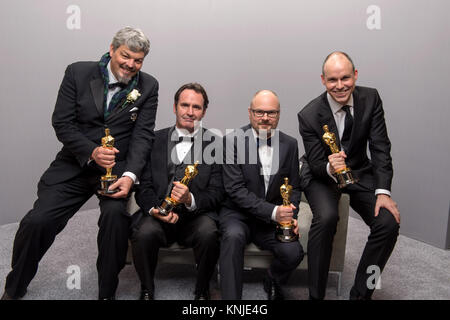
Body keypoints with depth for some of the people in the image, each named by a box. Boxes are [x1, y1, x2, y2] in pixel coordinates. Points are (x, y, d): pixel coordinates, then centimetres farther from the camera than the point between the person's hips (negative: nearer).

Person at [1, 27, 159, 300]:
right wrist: (92, 152, -21)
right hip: (76, 163, 1)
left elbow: (143, 134, -8)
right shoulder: (78, 72, 0)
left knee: (115, 214, -28)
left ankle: (107, 293, -4)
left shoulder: (148, 86, 0)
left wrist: (130, 175, -23)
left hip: (118, 166, -1)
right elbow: (62, 123, -3)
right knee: (37, 221, -9)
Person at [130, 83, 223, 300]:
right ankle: (147, 290, 1)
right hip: (159, 214, 1)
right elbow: (144, 186, 5)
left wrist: (191, 200, -21)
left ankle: (202, 291, -2)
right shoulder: (155, 140, 9)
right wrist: (154, 209, -16)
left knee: (209, 233, -31)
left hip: (197, 215, -1)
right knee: (144, 233, -29)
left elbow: (216, 194, -1)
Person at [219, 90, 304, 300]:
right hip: (238, 214, -3)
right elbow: (235, 189, -14)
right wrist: (273, 211, -21)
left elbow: (294, 188, 12)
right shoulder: (233, 140, -8)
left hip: (274, 219, 3)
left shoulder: (289, 144, 5)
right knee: (233, 236, -34)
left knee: (293, 252, -20)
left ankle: (272, 282, 15)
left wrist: (291, 216, -7)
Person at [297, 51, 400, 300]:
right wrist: (329, 167, -38)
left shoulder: (371, 99, -9)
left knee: (389, 222, -18)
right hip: (322, 177, -3)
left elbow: (380, 147, -10)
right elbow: (316, 165, -13)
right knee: (326, 217, -32)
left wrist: (382, 192, -20)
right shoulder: (309, 115, -18)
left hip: (360, 173, 4)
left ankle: (361, 292, 2)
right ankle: (315, 294, -14)